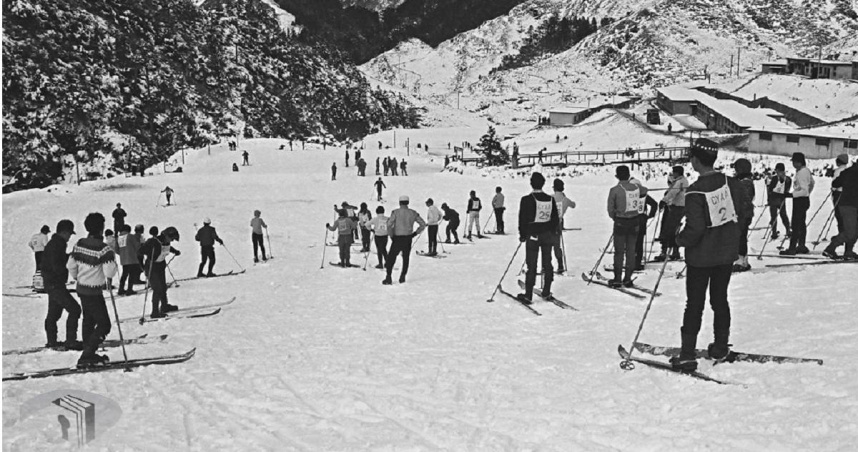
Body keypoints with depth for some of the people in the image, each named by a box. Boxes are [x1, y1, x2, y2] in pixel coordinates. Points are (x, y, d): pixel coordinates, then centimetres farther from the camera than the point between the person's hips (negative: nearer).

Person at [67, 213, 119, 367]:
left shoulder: (79, 244, 0)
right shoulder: (103, 248, -23)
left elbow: (71, 265, 9)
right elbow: (110, 271, -28)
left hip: (81, 289, 8)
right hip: (94, 292, -8)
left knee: (89, 322, 22)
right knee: (104, 325, 0)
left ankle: (89, 355, 31)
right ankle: (86, 357, -3)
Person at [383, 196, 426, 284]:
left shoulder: (396, 212, -9)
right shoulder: (413, 213, 2)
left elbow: (389, 225, -18)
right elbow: (423, 224, 5)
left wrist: (391, 236, -6)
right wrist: (415, 233, 9)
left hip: (397, 238, -3)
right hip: (408, 239, 3)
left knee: (391, 258, 8)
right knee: (406, 258, 18)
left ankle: (388, 278, 5)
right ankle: (402, 277, 18)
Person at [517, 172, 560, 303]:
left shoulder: (527, 200, -13)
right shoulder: (550, 199, 1)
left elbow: (523, 219, -10)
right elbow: (556, 219, 8)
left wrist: (522, 235, 2)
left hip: (532, 235, -4)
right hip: (548, 236, 4)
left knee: (531, 265, -1)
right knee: (547, 263, 13)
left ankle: (528, 295, 0)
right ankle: (546, 293, 19)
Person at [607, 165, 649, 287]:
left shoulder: (615, 190, -13)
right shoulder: (637, 188, -2)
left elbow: (610, 209, -9)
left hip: (620, 222, -3)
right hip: (634, 222, 3)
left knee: (619, 251, 5)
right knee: (631, 251, 10)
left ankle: (617, 279, 6)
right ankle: (628, 278, 13)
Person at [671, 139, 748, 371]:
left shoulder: (694, 192, -22)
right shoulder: (733, 185, -5)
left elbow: (695, 228, -24)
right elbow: (745, 213, 5)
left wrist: (680, 240, -5)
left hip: (701, 256, -5)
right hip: (727, 252, 5)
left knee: (694, 304, 3)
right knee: (720, 299, 19)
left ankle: (688, 354, 3)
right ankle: (721, 347, 27)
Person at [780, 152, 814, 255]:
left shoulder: (801, 173, -22)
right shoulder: (806, 170, 9)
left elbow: (804, 190, -26)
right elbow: (811, 183, 24)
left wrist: (791, 195, -28)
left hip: (800, 201, -10)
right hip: (805, 200, 10)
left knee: (796, 225, -8)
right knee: (801, 224, 16)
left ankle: (792, 248, -7)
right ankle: (802, 246, 24)